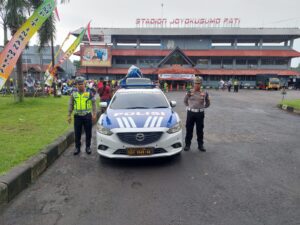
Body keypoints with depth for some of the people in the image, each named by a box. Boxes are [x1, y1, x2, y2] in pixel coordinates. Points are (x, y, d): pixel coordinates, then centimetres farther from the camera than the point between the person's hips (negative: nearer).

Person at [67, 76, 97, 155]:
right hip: (77, 116, 2)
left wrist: (94, 114, -3)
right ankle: (77, 147, 24)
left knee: (88, 133, 8)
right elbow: (71, 105, 10)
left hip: (87, 116, -1)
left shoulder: (89, 92, -1)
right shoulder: (73, 94, 4)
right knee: (77, 133, 8)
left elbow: (93, 103, 2)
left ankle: (88, 147, 23)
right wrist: (69, 115, 8)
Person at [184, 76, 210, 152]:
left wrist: (202, 107, 2)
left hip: (200, 113, 0)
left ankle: (200, 145, 20)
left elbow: (208, 104, 10)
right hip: (190, 112, 0)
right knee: (189, 129, 7)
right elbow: (185, 101, 13)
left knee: (200, 130, 8)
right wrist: (189, 107, 6)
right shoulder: (190, 92, -1)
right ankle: (187, 144, 18)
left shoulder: (204, 93, -1)